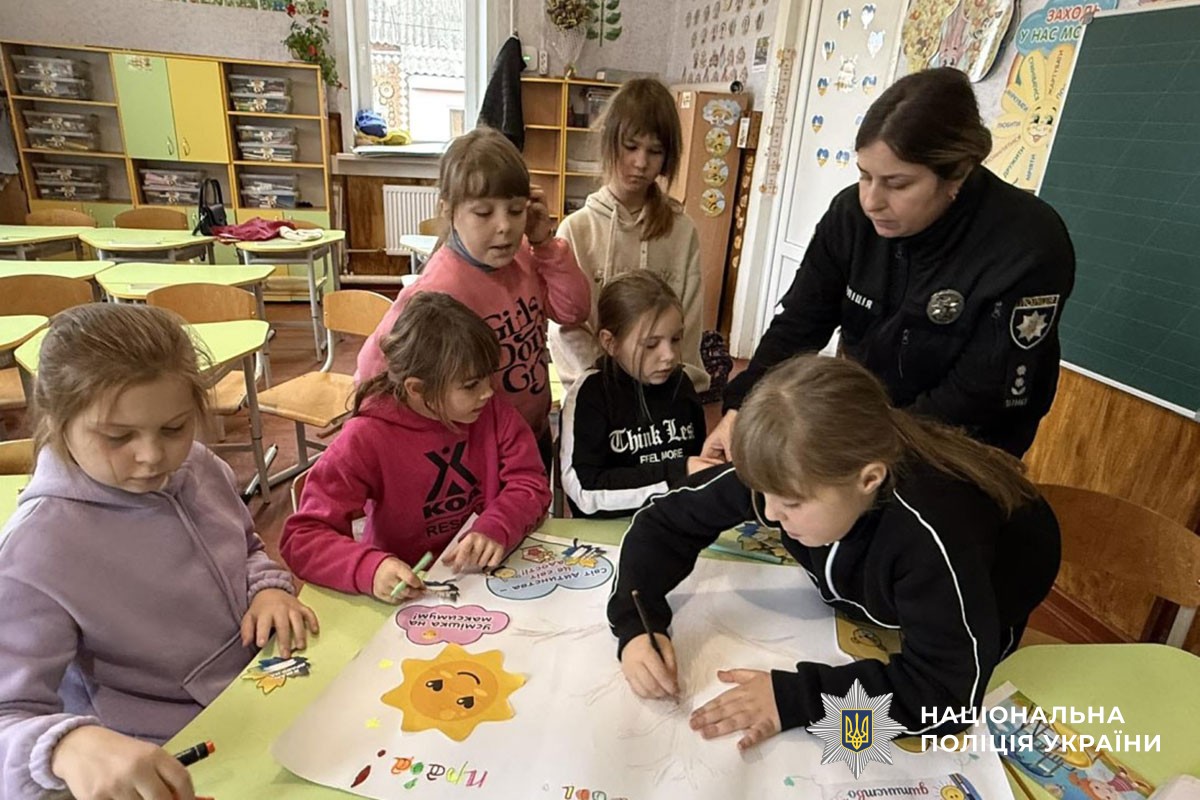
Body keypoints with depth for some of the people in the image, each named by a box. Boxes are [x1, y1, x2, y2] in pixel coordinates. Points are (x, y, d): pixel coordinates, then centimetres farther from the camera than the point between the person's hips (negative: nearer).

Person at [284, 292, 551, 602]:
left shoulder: (491, 411, -5)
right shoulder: (366, 440, -16)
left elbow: (529, 481, -3)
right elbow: (302, 537, -15)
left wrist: (495, 530, -24)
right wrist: (370, 568, -35)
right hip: (411, 593, 0)